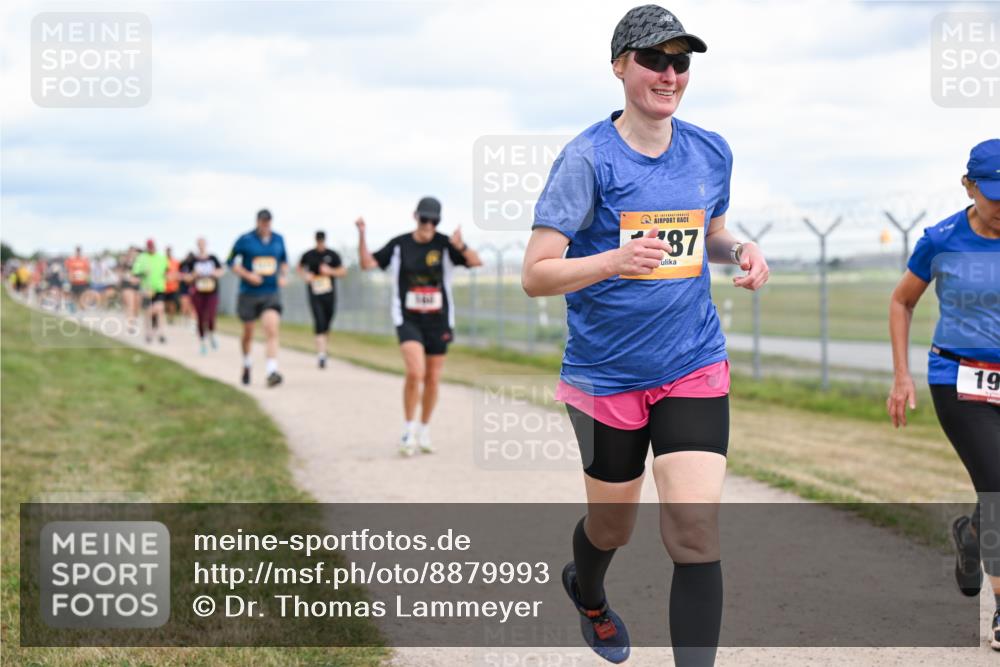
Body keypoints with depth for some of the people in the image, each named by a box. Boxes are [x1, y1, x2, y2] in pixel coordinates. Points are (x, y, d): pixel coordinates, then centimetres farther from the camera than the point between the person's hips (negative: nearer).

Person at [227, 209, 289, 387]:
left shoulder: (278, 239, 4)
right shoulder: (245, 240, -5)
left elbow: (284, 260, 21)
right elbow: (231, 261, 0)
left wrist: (284, 276, 3)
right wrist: (248, 275, -13)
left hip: (271, 294, 1)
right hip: (249, 293, -1)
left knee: (272, 330, -18)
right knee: (248, 332, 13)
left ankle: (272, 372, -25)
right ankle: (247, 364, 40)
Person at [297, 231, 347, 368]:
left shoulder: (332, 255, 1)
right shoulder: (308, 255, 2)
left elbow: (343, 271, 4)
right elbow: (300, 267, 20)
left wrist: (330, 271, -14)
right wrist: (305, 275, -1)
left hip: (329, 295, 2)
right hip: (314, 295, -2)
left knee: (327, 324, 9)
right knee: (319, 323, -15)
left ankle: (321, 350, 30)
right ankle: (321, 353, -20)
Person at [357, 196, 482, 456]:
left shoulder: (445, 244, -3)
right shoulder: (399, 245, 0)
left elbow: (476, 262, -14)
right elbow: (367, 263, 1)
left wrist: (460, 246, -33)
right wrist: (362, 235, -13)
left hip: (438, 321, 2)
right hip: (408, 320, -2)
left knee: (432, 379, 8)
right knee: (415, 372, -20)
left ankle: (424, 430, 27)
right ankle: (408, 429, -5)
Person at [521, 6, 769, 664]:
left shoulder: (712, 152, 3)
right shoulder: (588, 157, -12)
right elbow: (536, 274, -16)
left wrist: (741, 249, -2)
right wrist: (615, 261, -33)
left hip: (695, 367, 3)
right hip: (607, 374, -2)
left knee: (696, 530, -11)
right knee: (612, 526, 16)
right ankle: (588, 595, 52)